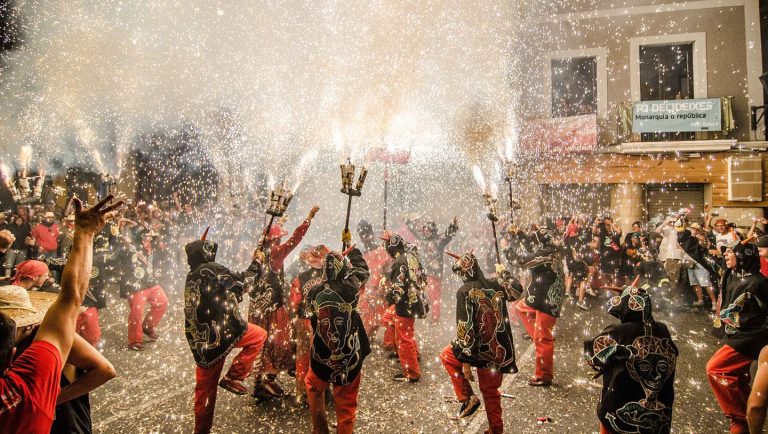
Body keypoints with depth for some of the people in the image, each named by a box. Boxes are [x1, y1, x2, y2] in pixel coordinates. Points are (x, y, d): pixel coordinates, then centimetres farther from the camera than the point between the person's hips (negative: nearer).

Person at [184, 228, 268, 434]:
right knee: (259, 336, 11)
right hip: (219, 331, -8)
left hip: (200, 340, 8)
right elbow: (241, 283, -5)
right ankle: (233, 377, 5)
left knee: (205, 385, 19)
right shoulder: (211, 270, -9)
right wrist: (256, 264, 8)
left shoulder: (191, 277, 16)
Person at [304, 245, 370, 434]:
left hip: (322, 357, 2)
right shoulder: (350, 288, -15)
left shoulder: (314, 293, -13)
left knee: (314, 387, 30)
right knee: (346, 404, 13)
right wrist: (351, 249, 17)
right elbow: (363, 270, 4)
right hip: (350, 359, -2)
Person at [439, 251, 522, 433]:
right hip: (501, 349, 5)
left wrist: (466, 361, -15)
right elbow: (517, 291, 24)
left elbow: (465, 328, -18)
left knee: (447, 356, 22)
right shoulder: (496, 284, 1)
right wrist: (503, 272, 37)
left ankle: (467, 398, 13)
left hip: (481, 349, -5)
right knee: (491, 391, 25)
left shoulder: (465, 291, -14)